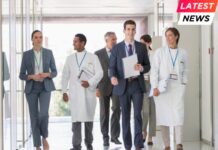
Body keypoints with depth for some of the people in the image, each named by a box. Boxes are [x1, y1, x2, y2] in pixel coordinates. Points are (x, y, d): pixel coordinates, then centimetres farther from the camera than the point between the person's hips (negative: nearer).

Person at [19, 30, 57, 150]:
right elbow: (22, 75, 2)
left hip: (45, 88, 0)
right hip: (31, 88, 1)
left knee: (43, 113, -20)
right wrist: (32, 76, -18)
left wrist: (46, 74, -16)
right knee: (34, 117, 1)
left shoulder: (49, 52, 3)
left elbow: (54, 72, 6)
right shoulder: (26, 54, 1)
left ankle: (44, 137, 8)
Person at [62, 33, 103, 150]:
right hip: (74, 93, 1)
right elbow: (65, 76, 11)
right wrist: (64, 91, 5)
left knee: (88, 118, 6)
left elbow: (99, 73, -1)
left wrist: (90, 82, -14)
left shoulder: (93, 57, 4)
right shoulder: (70, 58, 11)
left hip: (89, 92, -1)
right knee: (76, 119, -4)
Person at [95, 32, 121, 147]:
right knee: (104, 112, 5)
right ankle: (105, 137, 14)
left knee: (116, 110, -7)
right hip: (104, 86, 0)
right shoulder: (98, 54, 3)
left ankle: (115, 136, 1)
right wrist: (96, 88, -5)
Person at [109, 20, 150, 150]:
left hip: (138, 85, 0)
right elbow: (112, 66, 0)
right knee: (125, 116, 7)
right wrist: (113, 77, -21)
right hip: (123, 86, 0)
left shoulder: (142, 47, 6)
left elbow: (148, 66, 7)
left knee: (138, 114, -9)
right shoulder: (117, 48, 3)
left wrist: (141, 68, -16)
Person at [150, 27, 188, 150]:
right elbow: (154, 70, -1)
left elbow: (184, 71, 14)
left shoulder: (183, 53, 9)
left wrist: (184, 85, 3)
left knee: (179, 114, -14)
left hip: (177, 87, 1)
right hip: (162, 87, 0)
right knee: (163, 115, 0)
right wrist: (155, 87, -10)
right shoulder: (160, 52, 3)